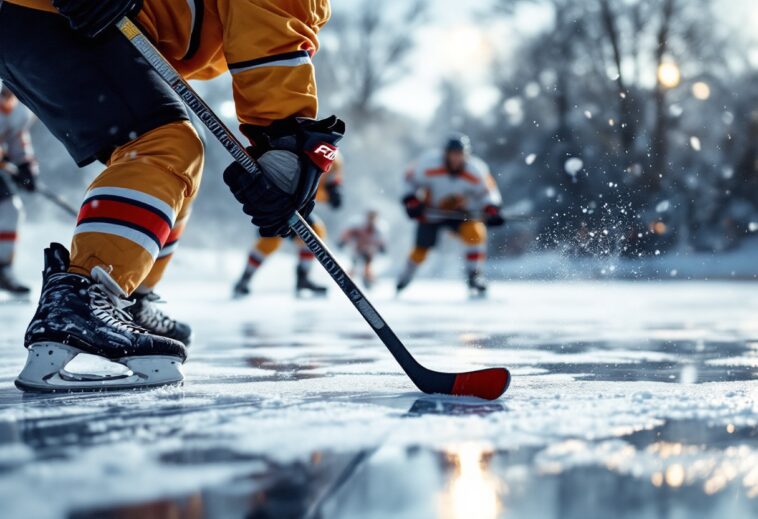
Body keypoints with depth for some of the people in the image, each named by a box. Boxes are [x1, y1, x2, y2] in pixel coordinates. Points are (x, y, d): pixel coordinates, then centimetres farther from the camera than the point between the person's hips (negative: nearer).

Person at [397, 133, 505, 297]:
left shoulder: (476, 171, -23)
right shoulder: (429, 165, -26)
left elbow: (487, 193, -12)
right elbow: (411, 180, -9)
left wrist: (492, 210, -29)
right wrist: (411, 201, -20)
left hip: (460, 213, 0)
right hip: (431, 212, 0)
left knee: (475, 232, -27)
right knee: (421, 249, 8)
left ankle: (474, 275, -15)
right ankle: (406, 276, 39)